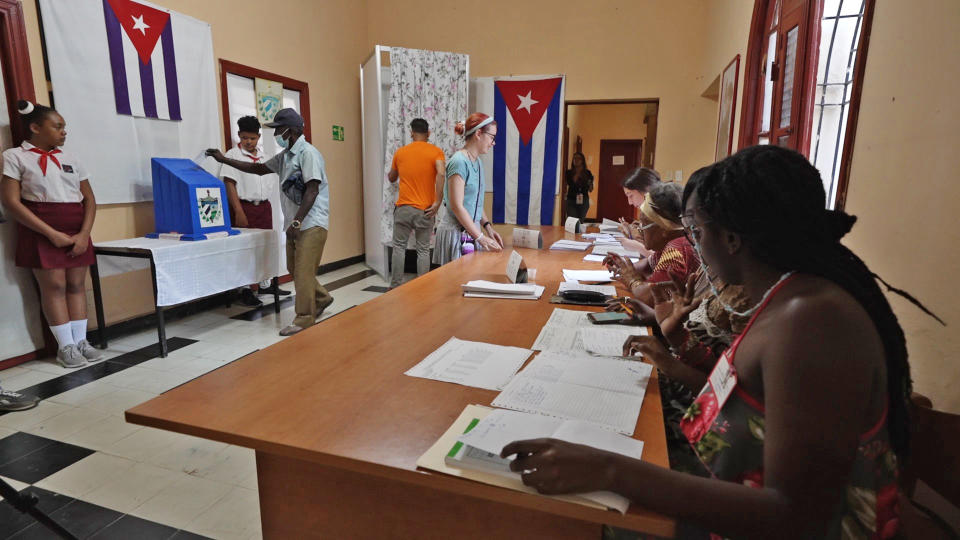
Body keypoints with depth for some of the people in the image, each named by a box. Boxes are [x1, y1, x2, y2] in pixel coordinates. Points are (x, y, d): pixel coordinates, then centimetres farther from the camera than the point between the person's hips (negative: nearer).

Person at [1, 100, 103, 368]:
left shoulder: (70, 158, 13)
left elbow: (89, 199, 10)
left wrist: (84, 233, -5)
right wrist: (51, 233, -16)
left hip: (77, 231, 4)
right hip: (42, 232, -4)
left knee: (76, 284, 3)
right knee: (54, 286, -4)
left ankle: (81, 341, 9)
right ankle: (65, 346, 3)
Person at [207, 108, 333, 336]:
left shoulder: (308, 153, -12)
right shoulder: (285, 156, 15)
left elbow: (312, 190, -19)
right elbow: (259, 169, 28)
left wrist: (296, 222, -23)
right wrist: (224, 159, 27)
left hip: (312, 223, -9)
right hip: (296, 223, 9)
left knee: (303, 271, -7)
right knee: (294, 267, 14)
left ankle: (304, 320, 2)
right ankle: (322, 299, 32)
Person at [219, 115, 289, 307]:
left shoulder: (263, 155, 13)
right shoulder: (233, 155, -4)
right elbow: (229, 185, -10)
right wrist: (239, 212, -18)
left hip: (264, 206, 6)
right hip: (244, 206, -6)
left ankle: (265, 285, 24)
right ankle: (245, 291, 5)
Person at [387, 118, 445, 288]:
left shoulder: (400, 152, 8)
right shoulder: (436, 152, -1)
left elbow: (391, 178, 20)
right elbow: (441, 174, -20)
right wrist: (437, 202, -17)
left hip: (403, 207, 2)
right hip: (425, 210, -1)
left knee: (399, 247, 11)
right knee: (423, 250, 6)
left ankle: (395, 286, 14)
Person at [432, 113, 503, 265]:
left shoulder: (477, 162, 10)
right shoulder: (459, 162, -15)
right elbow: (457, 206, -19)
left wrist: (488, 228, 7)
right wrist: (481, 238, -17)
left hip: (471, 230, 8)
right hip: (457, 233, -8)